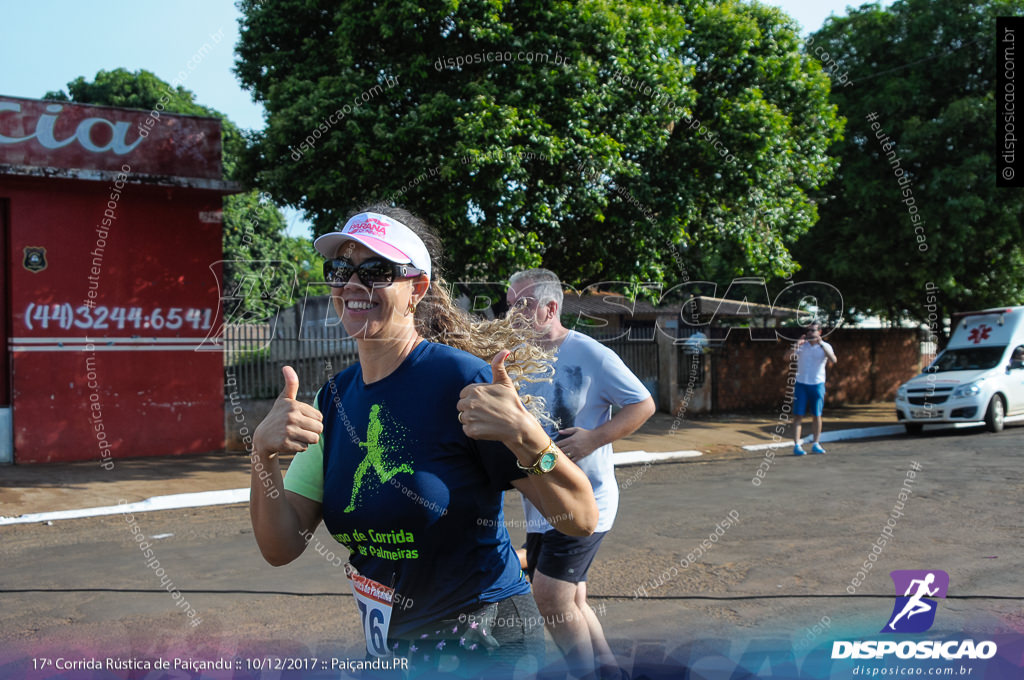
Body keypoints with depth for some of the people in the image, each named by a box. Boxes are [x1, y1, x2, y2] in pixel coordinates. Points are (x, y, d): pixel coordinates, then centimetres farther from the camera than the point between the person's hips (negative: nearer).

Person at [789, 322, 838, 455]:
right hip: (801, 384, 0)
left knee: (817, 415, 7)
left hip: (818, 384, 0)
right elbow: (789, 358, -8)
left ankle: (816, 444, 19)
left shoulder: (825, 346, 0)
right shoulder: (801, 345, 4)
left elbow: (833, 361, -18)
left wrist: (821, 344, -22)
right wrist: (797, 345, -20)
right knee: (798, 415, -5)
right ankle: (796, 445, -5)